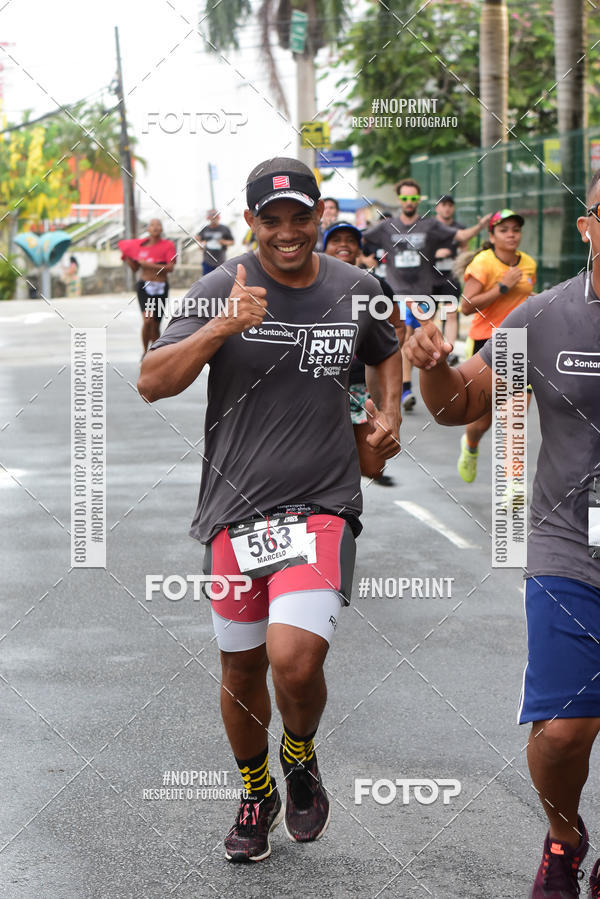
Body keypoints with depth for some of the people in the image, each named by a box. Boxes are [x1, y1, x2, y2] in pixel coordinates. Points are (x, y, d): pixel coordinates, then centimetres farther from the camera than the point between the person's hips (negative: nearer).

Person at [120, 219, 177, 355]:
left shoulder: (168, 245, -2)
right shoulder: (140, 244, 6)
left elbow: (170, 267, -13)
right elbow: (135, 268, 12)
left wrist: (150, 265, -19)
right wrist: (127, 256, -2)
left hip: (160, 288, 0)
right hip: (144, 286, 0)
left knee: (155, 324, 6)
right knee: (148, 319, -19)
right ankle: (145, 351, -6)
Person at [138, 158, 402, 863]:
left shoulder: (354, 291, 4)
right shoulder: (222, 290, -4)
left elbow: (386, 353, 27)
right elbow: (152, 383, -14)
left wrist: (387, 414, 10)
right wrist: (221, 328, -27)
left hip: (322, 506, -1)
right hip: (235, 510, 1)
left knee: (295, 659, -19)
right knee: (241, 671, 11)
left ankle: (300, 758, 14)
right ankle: (257, 797, 37)